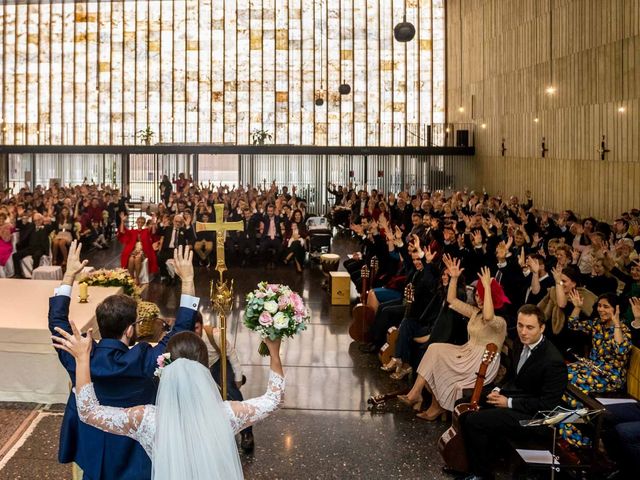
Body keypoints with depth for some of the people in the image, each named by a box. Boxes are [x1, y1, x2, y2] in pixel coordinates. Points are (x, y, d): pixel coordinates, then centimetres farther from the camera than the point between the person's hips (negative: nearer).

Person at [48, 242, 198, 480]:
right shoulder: (142, 362, -28)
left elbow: (57, 320, 2)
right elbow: (181, 332, -18)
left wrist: (69, 275, 8)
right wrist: (187, 280, -14)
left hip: (91, 455, 4)